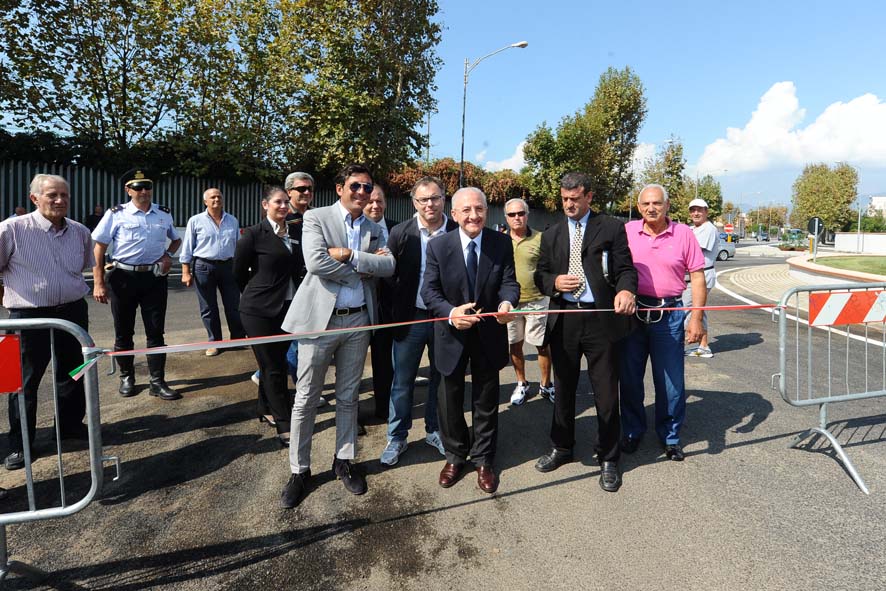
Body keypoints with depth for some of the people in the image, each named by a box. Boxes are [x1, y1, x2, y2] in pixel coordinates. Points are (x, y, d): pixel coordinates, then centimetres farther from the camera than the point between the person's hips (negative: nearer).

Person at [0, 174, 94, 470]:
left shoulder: (81, 232, 3)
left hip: (73, 312, 4)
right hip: (29, 317, -4)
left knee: (73, 374, 16)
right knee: (24, 381, 7)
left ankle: (70, 425, 35)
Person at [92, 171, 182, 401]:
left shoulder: (164, 214, 7)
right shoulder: (116, 214, -3)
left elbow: (176, 239, 25)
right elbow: (99, 248, -4)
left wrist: (168, 254, 3)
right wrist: (99, 283, -9)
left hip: (154, 277, 2)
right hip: (123, 277, -2)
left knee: (156, 332, 3)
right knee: (123, 332, 10)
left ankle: (157, 382, 10)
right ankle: (126, 377, 28)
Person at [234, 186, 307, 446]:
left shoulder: (294, 234, 7)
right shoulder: (254, 234, -8)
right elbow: (238, 271, -1)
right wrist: (256, 294, 7)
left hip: (287, 308, 5)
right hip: (260, 310, -5)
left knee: (276, 363, 14)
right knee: (273, 367, -1)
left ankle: (266, 410, 32)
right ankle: (284, 425, 7)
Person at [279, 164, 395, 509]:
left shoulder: (374, 230, 11)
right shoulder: (316, 218, -3)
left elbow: (388, 266, -5)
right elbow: (315, 262, -19)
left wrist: (349, 255, -16)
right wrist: (365, 269, -11)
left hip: (358, 320, 4)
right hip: (320, 318, -4)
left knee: (348, 397, 14)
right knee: (306, 398, 6)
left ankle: (344, 461, 30)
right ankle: (299, 470, 21)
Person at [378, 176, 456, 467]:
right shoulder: (401, 233, -4)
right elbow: (388, 274, 0)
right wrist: (399, 304, -8)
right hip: (411, 318, -1)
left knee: (441, 378, 15)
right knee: (402, 381, 9)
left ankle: (435, 431, 33)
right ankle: (397, 438, 25)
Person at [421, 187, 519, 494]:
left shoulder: (502, 243, -7)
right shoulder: (438, 245, -10)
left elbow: (509, 281, -10)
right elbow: (429, 290, -11)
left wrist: (507, 302, -33)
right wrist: (451, 312, -31)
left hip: (489, 334, 1)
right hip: (452, 334, 0)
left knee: (486, 400, 14)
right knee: (451, 398, 14)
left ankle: (483, 459, 35)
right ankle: (455, 455, 37)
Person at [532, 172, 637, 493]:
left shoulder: (611, 228, 2)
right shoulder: (551, 234, 12)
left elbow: (625, 268, -2)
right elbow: (540, 275, 13)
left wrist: (626, 290, -24)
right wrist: (554, 282, -9)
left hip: (601, 318, -3)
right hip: (563, 319, 3)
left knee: (606, 392, 5)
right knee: (563, 388, 16)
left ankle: (608, 459, 23)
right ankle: (562, 447, 35)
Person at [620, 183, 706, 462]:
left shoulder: (683, 233, 1)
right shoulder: (627, 231, 2)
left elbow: (697, 277, 1)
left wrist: (696, 318, -5)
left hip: (669, 314, -1)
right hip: (632, 311, 1)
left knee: (671, 381, 5)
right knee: (629, 378, 10)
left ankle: (670, 436, 25)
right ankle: (633, 431, 29)